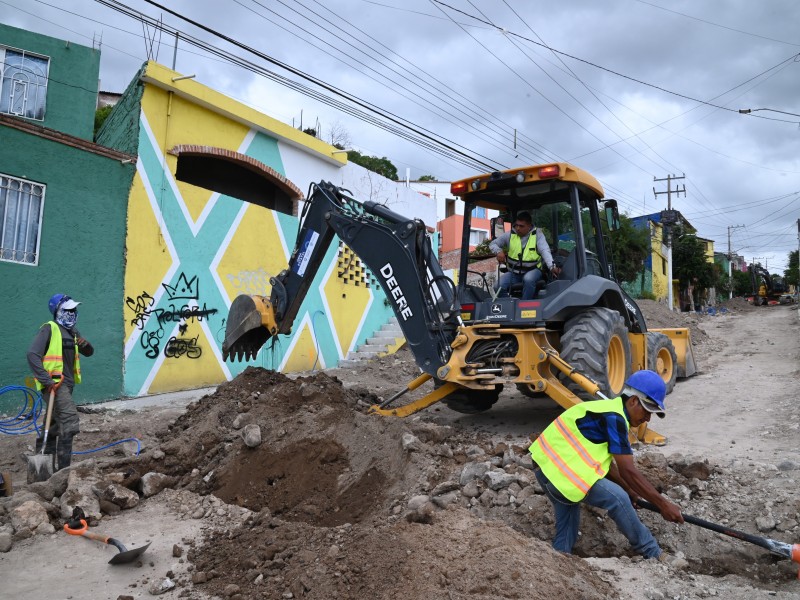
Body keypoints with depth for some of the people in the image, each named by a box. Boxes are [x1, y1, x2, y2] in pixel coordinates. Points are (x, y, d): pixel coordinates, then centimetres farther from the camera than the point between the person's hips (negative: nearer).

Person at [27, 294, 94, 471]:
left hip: (66, 383, 9)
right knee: (70, 422, -17)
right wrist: (46, 380, -24)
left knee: (54, 425, 17)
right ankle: (63, 467, -12)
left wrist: (85, 344, -3)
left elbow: (89, 353, 21)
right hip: (54, 383, -9)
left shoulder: (72, 332, 15)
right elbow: (32, 355, -19)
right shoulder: (49, 329, -9)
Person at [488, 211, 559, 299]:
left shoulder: (537, 236, -6)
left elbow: (545, 251, -20)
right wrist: (498, 251, -15)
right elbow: (492, 244, 9)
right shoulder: (510, 235, 0)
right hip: (513, 273, 2)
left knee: (528, 279, -37)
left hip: (533, 271, -2)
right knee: (500, 285, -24)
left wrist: (552, 266, -39)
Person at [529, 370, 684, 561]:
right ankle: (652, 554, 9)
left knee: (568, 515, 22)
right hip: (557, 470, -10)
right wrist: (663, 504, -8)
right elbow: (628, 471, -16)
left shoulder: (609, 410, 13)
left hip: (546, 463, 11)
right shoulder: (614, 417, -17)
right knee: (617, 499, -8)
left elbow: (606, 463, 17)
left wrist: (629, 490, 13)